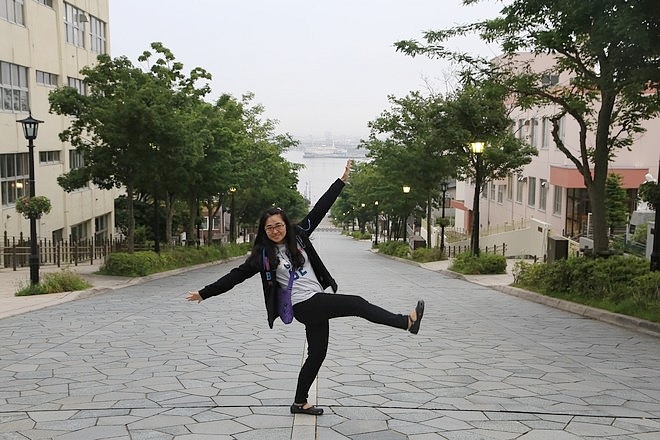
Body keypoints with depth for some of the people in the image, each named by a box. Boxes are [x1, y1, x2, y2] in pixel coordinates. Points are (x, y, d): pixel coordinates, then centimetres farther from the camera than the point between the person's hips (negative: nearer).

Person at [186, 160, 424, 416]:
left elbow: (320, 209, 4)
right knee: (358, 304, -12)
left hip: (318, 302, 6)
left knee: (317, 353, 12)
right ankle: (408, 322, 0)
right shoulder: (262, 254, -3)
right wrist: (205, 293, -4)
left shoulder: (298, 236, 6)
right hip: (304, 305, -6)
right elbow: (236, 275, -1)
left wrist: (341, 181, 2)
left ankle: (300, 403, 23)